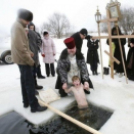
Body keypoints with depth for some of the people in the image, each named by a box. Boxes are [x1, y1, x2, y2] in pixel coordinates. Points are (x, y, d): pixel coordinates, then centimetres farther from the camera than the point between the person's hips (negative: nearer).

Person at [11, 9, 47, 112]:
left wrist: (29, 52, 9)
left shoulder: (18, 26, 15)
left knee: (24, 81, 16)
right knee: (29, 83, -6)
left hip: (21, 58, 11)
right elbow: (20, 47, -25)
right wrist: (30, 60, -19)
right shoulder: (18, 27, -18)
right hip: (23, 59, -11)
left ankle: (26, 102, 28)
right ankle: (34, 106, 1)